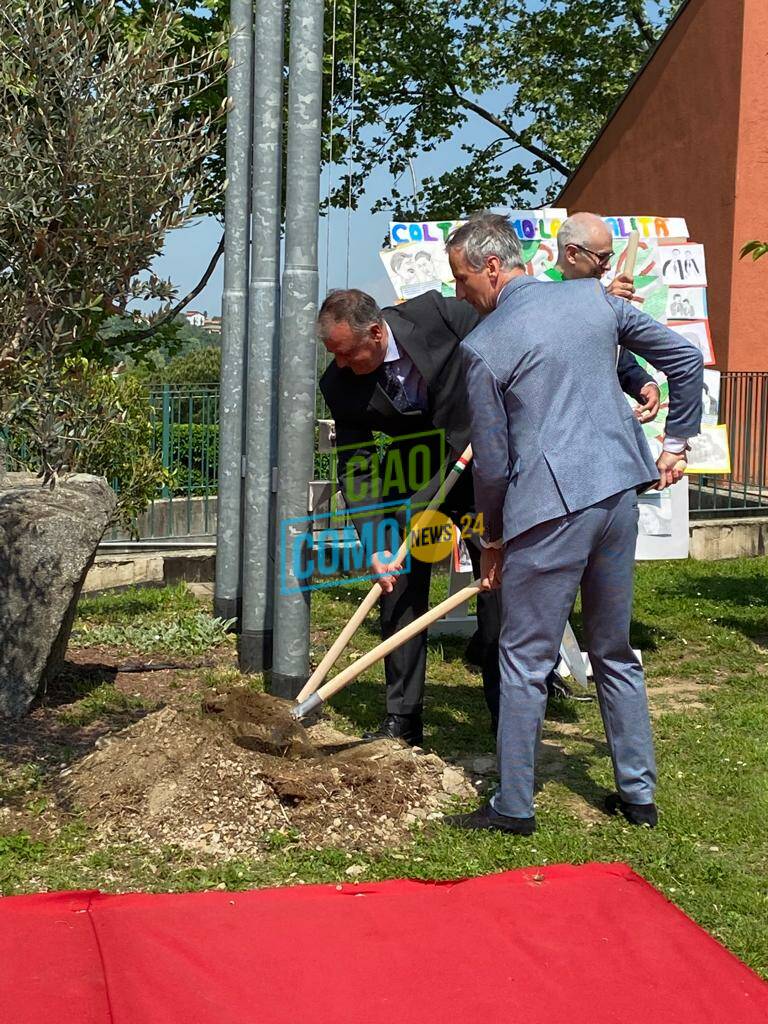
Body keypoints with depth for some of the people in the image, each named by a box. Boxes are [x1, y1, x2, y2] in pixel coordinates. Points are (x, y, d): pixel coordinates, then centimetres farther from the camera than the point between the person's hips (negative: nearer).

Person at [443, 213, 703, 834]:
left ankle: (514, 807, 12)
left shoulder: (483, 346, -6)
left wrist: (492, 540, 11)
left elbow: (492, 461, -3)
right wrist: (677, 442, 21)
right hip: (620, 492, 6)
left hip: (548, 508, -6)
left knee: (524, 661, 5)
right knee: (615, 651, 18)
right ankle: (639, 795, 25)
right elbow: (685, 358, 12)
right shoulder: (594, 298, 10)